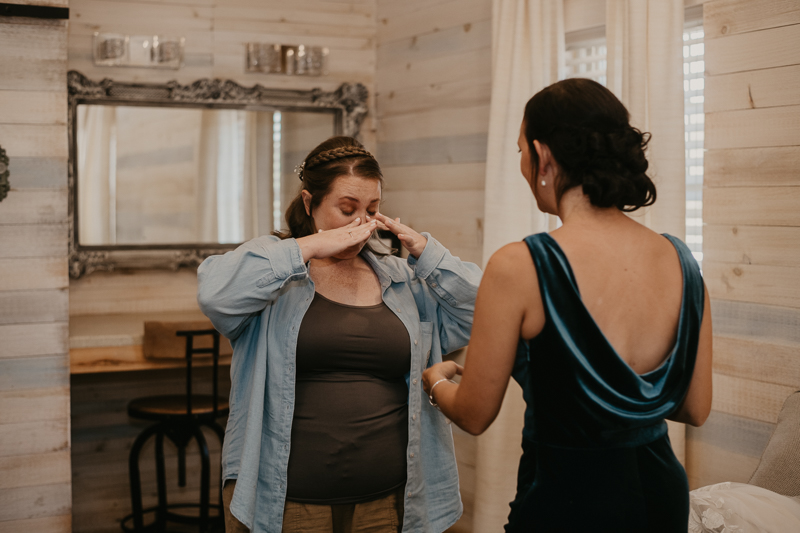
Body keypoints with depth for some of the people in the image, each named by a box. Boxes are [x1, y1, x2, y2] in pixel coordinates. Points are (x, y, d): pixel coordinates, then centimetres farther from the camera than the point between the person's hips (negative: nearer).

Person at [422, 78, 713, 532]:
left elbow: (474, 415, -9)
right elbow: (696, 409, 4)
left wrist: (437, 379, 13)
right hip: (662, 493, 5)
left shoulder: (518, 268, -20)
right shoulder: (680, 260, -5)